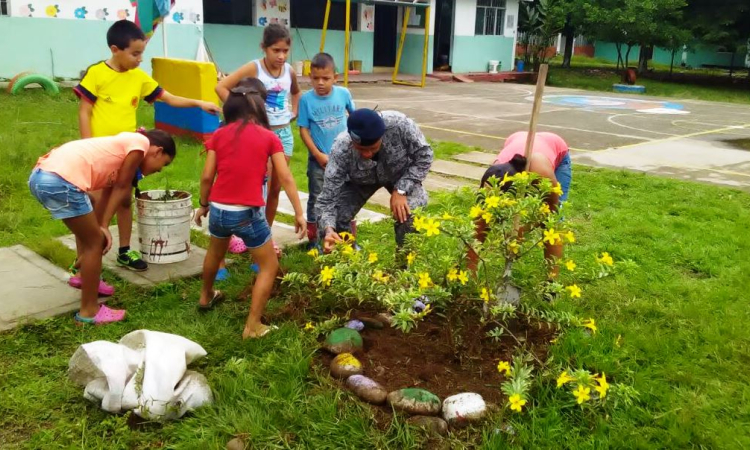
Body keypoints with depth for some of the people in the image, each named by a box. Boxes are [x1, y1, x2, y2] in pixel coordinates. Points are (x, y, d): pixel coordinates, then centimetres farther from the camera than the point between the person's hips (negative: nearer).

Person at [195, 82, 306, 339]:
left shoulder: (219, 135, 5)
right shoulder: (268, 137, 0)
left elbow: (207, 176, 3)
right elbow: (285, 178, -4)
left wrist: (204, 205, 18)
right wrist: (299, 213, 0)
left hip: (218, 209, 4)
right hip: (247, 213, -4)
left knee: (216, 251, 34)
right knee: (269, 266, 14)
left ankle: (206, 297, 56)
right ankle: (252, 326, 10)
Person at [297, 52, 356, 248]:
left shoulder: (344, 93, -8)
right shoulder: (306, 99, -13)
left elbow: (354, 114, 11)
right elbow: (304, 130, -9)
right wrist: (318, 154, -14)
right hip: (318, 159, -1)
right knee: (317, 199, 9)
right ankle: (313, 239, 22)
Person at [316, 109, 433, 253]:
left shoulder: (399, 124, -40)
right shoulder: (341, 150, -37)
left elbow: (424, 155, -22)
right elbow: (328, 197, -34)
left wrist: (401, 190, -31)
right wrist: (328, 229, -53)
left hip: (401, 175, 0)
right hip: (359, 180, 1)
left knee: (409, 216, -24)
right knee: (336, 220, -17)